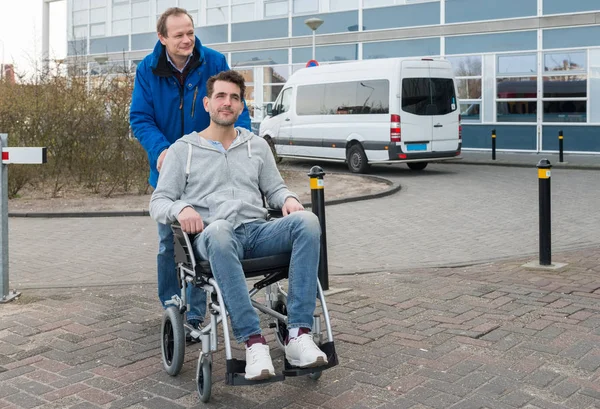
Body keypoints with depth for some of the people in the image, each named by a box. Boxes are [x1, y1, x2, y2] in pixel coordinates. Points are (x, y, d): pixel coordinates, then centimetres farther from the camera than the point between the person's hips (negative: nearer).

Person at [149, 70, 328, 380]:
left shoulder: (257, 146, 24)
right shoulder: (183, 149, 15)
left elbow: (274, 188, 26)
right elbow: (158, 202, 10)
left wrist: (288, 199, 0)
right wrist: (180, 209, -14)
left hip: (257, 231, 3)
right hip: (212, 236, -3)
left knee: (306, 221, -30)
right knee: (218, 231, -43)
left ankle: (298, 335, -35)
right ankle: (253, 342, -42)